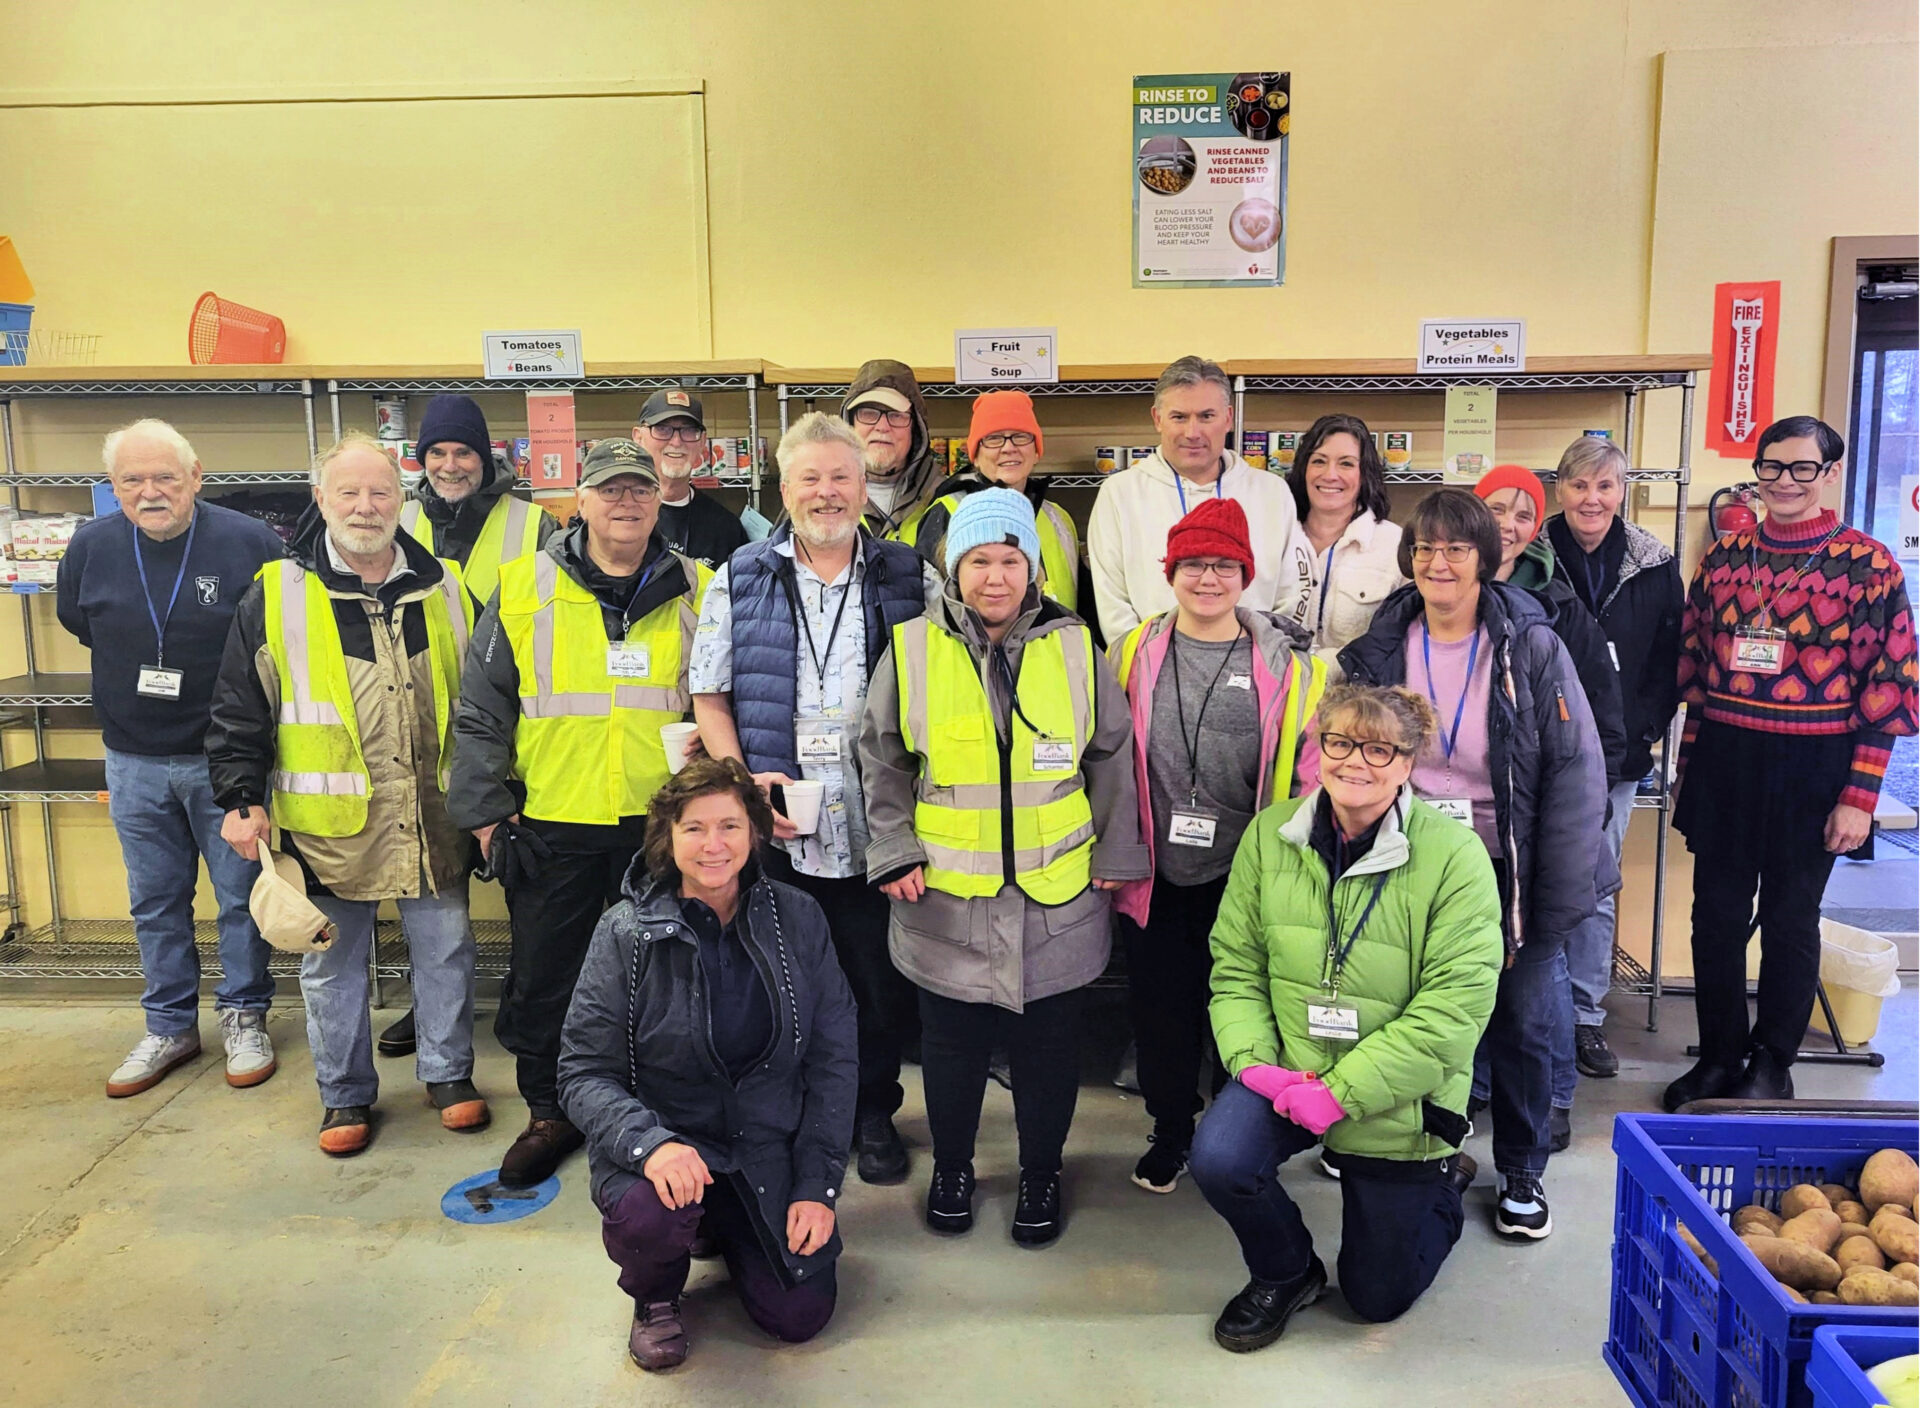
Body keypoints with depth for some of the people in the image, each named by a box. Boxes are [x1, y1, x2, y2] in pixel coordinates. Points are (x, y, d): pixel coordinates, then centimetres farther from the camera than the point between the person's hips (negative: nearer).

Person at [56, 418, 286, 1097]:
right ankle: (170, 1027, 28)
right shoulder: (90, 546, -1)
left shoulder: (250, 542, -11)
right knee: (155, 903, 13)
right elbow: (79, 623, 19)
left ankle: (244, 1017, 24)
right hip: (134, 762, 3)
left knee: (242, 895, 7)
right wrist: (139, 675, 13)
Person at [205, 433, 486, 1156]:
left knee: (445, 950, 10)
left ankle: (449, 1073, 29)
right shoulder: (275, 595, -1)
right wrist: (243, 798, -4)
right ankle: (345, 1094, 27)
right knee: (331, 963, 10)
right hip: (328, 821, -1)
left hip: (433, 818, 2)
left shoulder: (445, 589, 5)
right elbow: (239, 711, 1)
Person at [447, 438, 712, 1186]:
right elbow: (482, 709, 3)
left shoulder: (694, 591, 4)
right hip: (552, 824, 0)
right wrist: (484, 807, -1)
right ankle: (549, 1112, 31)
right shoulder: (526, 587, 1)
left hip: (662, 827, 0)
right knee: (543, 978, 11)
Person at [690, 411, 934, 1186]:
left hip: (876, 831, 0)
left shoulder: (911, 580, 5)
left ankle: (872, 1113, 32)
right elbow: (708, 696, 5)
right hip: (775, 832, 0)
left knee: (883, 984, 10)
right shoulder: (739, 580, 6)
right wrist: (744, 780, -9)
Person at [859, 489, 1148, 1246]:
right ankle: (951, 1168, 37)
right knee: (950, 1044, 14)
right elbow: (883, 764, 4)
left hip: (1056, 900, 1)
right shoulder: (913, 650, -3)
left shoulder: (1074, 649, -1)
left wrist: (1115, 856, 5)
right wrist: (894, 854, -1)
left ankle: (1041, 1173, 34)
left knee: (1049, 1045, 13)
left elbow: (1111, 760, 6)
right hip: (945, 900, 0)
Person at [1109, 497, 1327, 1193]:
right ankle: (1170, 1132, 33)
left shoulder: (1286, 663, -3)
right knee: (1160, 1007, 12)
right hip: (1155, 876, 1)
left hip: (1243, 877, -1)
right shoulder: (1134, 654, 1)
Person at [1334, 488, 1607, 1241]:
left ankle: (1521, 1172, 32)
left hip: (1506, 873, -2)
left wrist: (1559, 899, -13)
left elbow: (1576, 774, -10)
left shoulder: (1531, 648, -10)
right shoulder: (1380, 649, -2)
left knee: (1524, 1025, 10)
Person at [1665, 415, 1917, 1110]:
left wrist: (1859, 795, -10)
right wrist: (1690, 764, 10)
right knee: (1716, 914, 9)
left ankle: (1772, 1067, 26)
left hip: (1812, 767, -3)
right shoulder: (1723, 556, 5)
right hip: (1723, 759, 3)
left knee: (1790, 920, 9)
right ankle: (1718, 1058, 26)